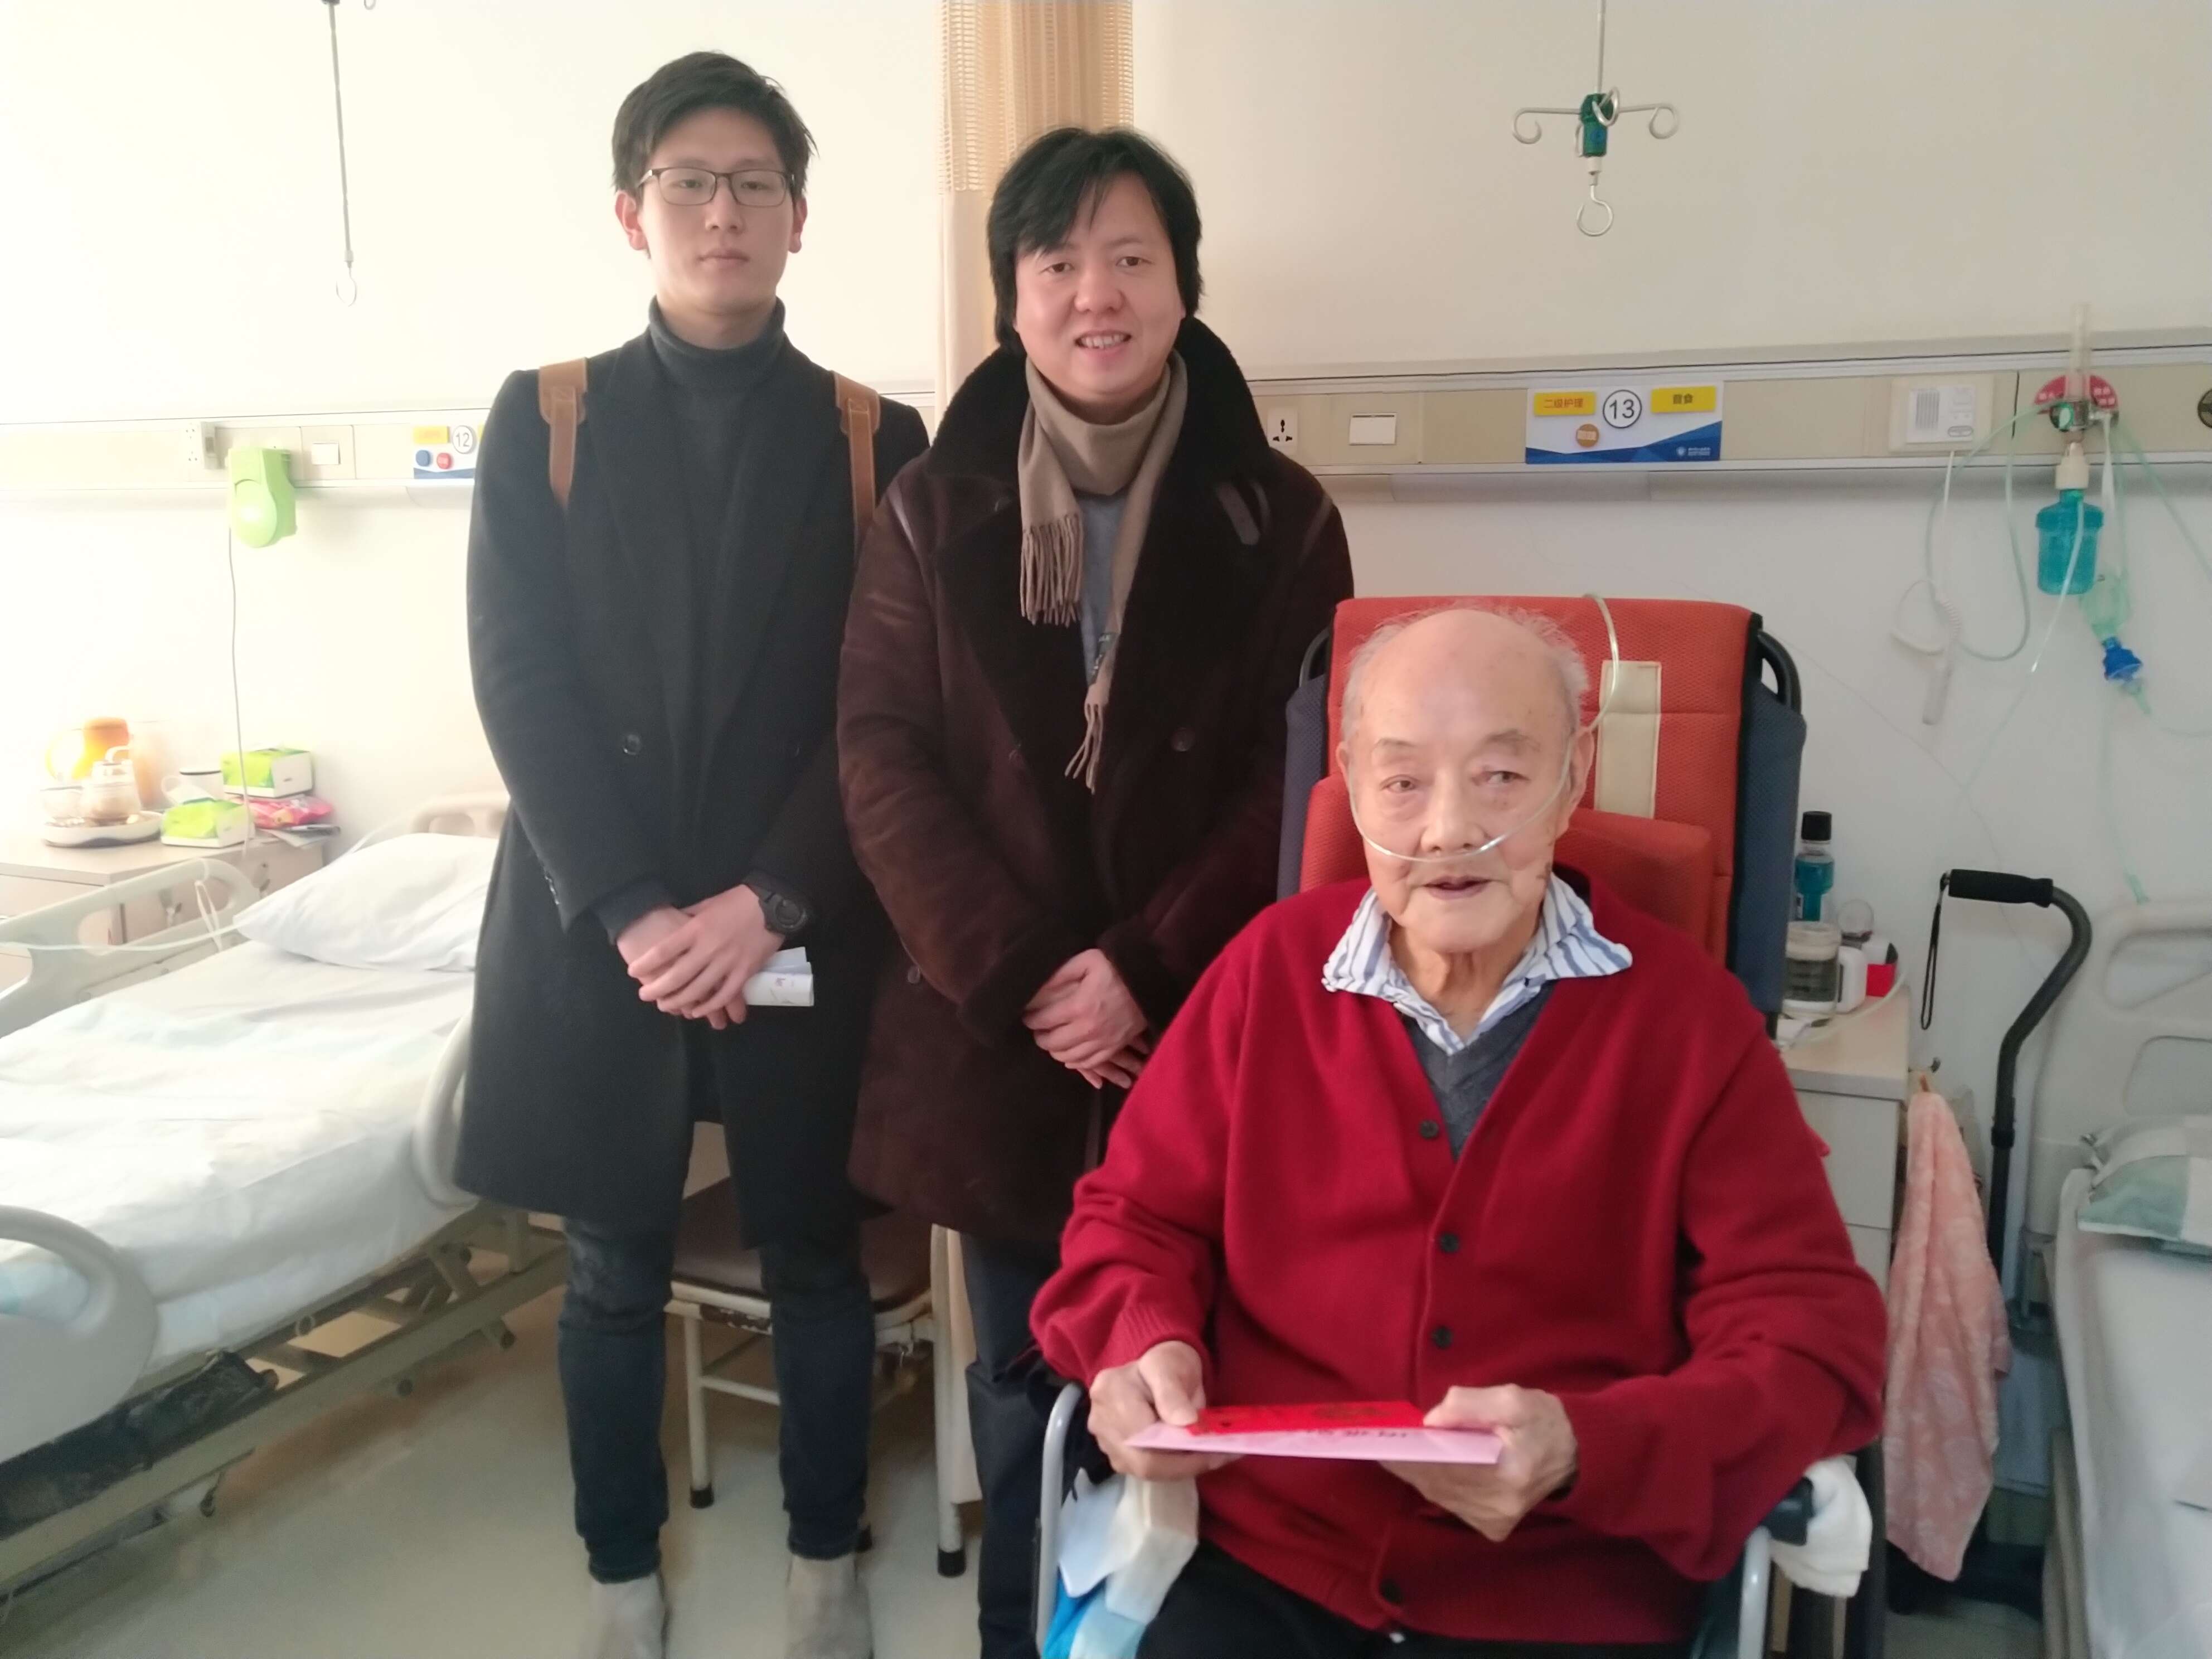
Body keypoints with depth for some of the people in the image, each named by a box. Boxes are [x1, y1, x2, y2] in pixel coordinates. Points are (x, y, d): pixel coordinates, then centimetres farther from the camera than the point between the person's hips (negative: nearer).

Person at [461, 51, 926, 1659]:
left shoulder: (875, 439, 4)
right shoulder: (544, 418, 4)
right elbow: (520, 681, -4)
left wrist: (770, 901, -14)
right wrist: (629, 910, -13)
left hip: (807, 923, 0)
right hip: (599, 923, 1)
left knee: (819, 1256, 11)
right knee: (616, 1270, 12)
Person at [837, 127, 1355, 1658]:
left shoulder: (1278, 515, 0)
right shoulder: (932, 510, 4)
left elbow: (1301, 777, -4)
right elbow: (882, 755, -2)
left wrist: (1148, 968, -13)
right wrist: (1017, 974, -12)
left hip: (1205, 1029, -1)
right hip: (996, 1030, 1)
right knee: (1027, 1385, 14)